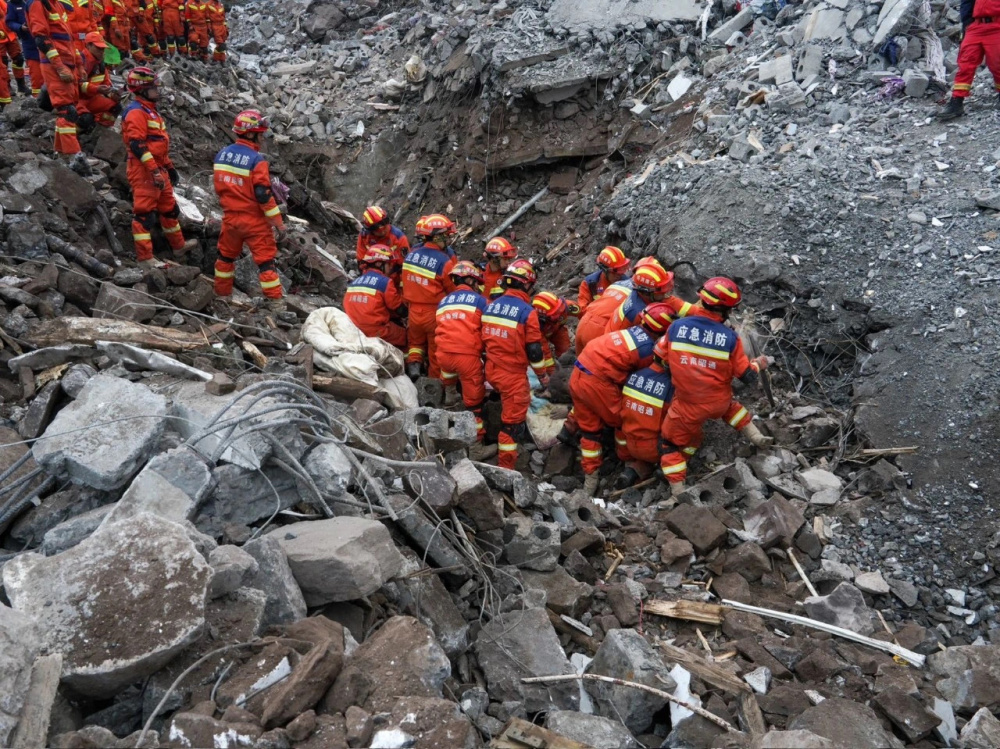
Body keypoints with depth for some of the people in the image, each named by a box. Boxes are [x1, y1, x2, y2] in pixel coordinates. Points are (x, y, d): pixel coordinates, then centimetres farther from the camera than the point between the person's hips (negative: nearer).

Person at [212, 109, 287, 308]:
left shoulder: (221, 155, 3)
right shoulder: (256, 160, -18)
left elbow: (217, 187, 11)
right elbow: (263, 195, -20)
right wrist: (278, 223, -14)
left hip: (230, 217, 6)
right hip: (253, 220, -6)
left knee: (226, 255, 22)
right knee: (265, 259, 0)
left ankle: (221, 293, 34)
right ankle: (276, 302, 0)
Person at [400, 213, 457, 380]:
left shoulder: (411, 254, -4)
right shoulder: (444, 261, -22)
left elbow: (405, 281, 7)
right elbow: (454, 290, -13)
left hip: (414, 311, 4)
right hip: (435, 314, -4)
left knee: (415, 342, 28)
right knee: (436, 351, 14)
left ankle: (413, 363, 6)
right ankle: (435, 382, 26)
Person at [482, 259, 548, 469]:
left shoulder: (491, 305, 4)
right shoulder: (527, 311, -15)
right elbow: (534, 349, -13)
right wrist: (542, 374, 2)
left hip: (492, 370, 7)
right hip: (513, 374, -6)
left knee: (511, 404, 33)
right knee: (512, 420, 3)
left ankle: (519, 431, 50)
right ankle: (505, 466, 9)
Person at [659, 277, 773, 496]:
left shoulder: (676, 326, -12)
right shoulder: (730, 337, -14)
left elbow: (663, 360, 2)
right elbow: (747, 376, -6)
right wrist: (758, 365, 17)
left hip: (687, 405, -1)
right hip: (718, 402, 1)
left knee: (671, 443, 18)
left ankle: (678, 491, 12)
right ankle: (756, 437, 35)